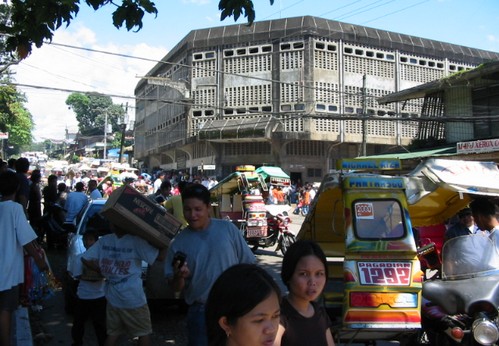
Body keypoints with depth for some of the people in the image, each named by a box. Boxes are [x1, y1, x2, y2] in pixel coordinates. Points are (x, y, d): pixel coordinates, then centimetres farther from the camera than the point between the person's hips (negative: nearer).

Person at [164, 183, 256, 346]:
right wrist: (179, 277, -20)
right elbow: (175, 288, 1)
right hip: (200, 312, 0)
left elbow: (248, 265, 2)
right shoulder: (178, 243, -3)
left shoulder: (228, 229, -5)